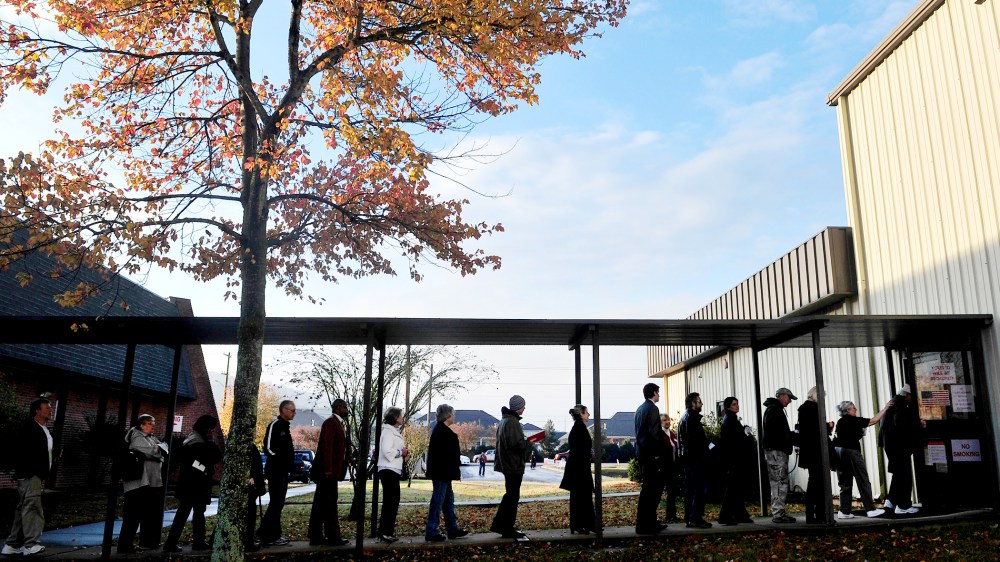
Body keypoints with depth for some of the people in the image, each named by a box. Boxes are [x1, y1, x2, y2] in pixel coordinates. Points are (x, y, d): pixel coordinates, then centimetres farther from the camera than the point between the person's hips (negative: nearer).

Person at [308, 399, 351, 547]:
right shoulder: (330, 423, -12)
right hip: (327, 471, -9)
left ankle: (316, 536, 18)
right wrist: (328, 469, -23)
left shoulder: (340, 424, 16)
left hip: (332, 471, 9)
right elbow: (327, 446, -19)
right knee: (330, 504, -4)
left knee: (321, 504, 12)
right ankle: (333, 536, 2)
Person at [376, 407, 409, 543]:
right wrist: (401, 452, -13)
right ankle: (386, 532, -7)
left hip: (393, 471, 10)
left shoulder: (394, 432, 19)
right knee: (391, 501, -9)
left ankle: (385, 531, 19)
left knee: (391, 501, 13)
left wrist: (403, 453, 8)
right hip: (389, 470, -10)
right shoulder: (388, 432, -13)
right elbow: (387, 451, -25)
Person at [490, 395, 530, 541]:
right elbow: (516, 443, -26)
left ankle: (499, 524, 22)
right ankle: (508, 529, 4)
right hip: (514, 464, -10)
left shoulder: (504, 420, 15)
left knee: (510, 494, 19)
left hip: (507, 463, 10)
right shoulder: (512, 422, -19)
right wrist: (528, 443, -9)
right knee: (513, 496, -2)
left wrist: (525, 442, 14)